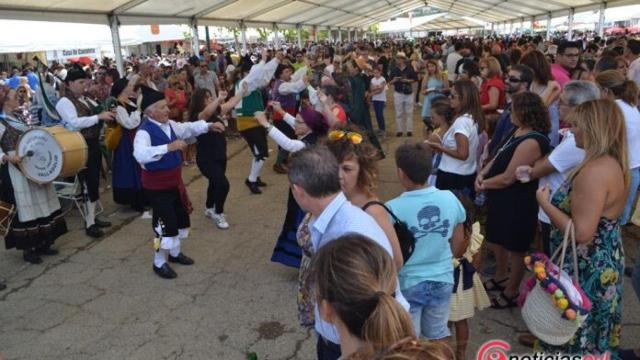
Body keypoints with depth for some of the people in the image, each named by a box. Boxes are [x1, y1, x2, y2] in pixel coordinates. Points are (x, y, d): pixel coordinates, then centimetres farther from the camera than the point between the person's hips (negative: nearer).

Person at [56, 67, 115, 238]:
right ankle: (89, 224, 3)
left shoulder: (87, 100, 13)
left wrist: (108, 114, -1)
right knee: (88, 183, -6)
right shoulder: (64, 102, -11)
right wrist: (99, 117, -26)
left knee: (94, 182, 14)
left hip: (93, 143, 8)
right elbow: (75, 122, -25)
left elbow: (98, 113, 21)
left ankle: (92, 217, 26)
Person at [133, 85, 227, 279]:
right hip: (157, 186, -9)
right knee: (166, 223, -3)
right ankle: (159, 263, 18)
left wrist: (209, 126, 5)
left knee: (181, 217, 19)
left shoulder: (169, 125, 1)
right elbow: (140, 155, -41)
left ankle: (175, 253, 41)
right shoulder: (144, 131, -23)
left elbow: (188, 128, 17)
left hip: (174, 182, 9)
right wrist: (168, 147, -46)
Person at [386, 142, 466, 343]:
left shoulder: (392, 209, -25)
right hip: (442, 280, 4)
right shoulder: (450, 199, -11)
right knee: (439, 333, 26)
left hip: (407, 284, -3)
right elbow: (458, 242, 1)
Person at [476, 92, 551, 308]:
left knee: (516, 249, 9)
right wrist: (482, 173, -6)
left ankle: (511, 293, 27)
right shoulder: (519, 132, 5)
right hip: (503, 198, 10)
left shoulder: (531, 142, -27)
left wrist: (484, 184, -11)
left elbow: (508, 178, -26)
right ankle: (500, 278, 45)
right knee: (496, 240, 24)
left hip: (517, 203, -10)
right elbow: (500, 156, 11)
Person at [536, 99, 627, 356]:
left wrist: (545, 204, -18)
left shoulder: (594, 172, -27)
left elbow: (582, 233, -29)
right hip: (604, 264, 10)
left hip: (586, 269, -10)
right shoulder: (614, 164, 5)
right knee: (592, 336, 26)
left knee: (573, 340, 9)